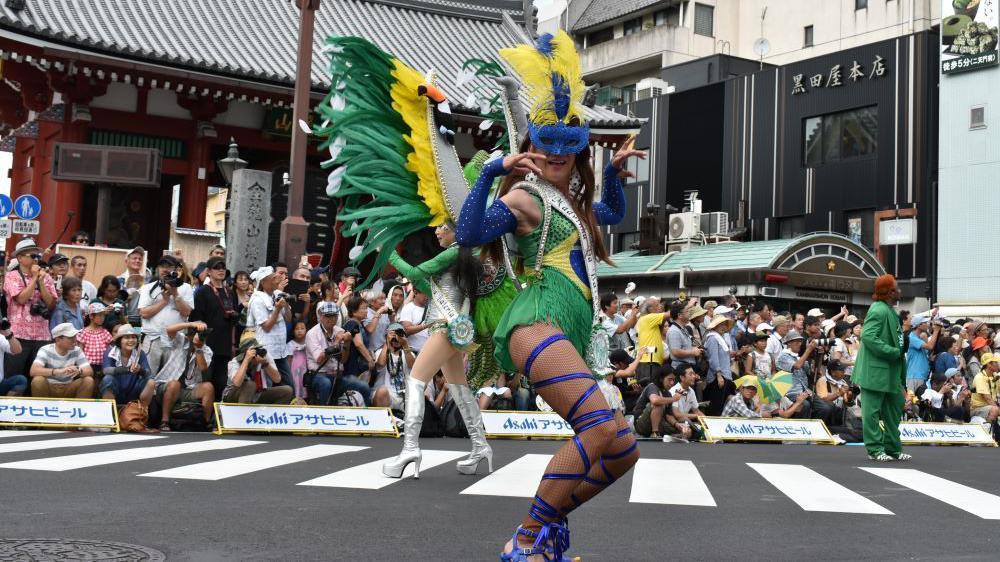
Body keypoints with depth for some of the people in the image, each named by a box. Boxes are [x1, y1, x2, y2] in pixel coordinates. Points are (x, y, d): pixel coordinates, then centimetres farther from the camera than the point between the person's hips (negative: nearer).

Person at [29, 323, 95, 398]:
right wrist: (58, 371, -46)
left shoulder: (77, 351, -5)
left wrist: (79, 371, -38)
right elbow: (33, 371, -32)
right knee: (38, 380, -33)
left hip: (68, 390, 3)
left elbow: (90, 371, -13)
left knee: (89, 381, -21)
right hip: (48, 389, -3)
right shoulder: (46, 350, -15)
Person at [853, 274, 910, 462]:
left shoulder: (890, 311, 15)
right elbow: (867, 336, -24)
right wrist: (893, 352, -21)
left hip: (889, 372, 11)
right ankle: (875, 450, 4)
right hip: (875, 371, -11)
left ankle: (893, 448, 24)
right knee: (872, 410, -2)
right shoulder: (879, 311, -16)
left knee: (895, 407, 15)